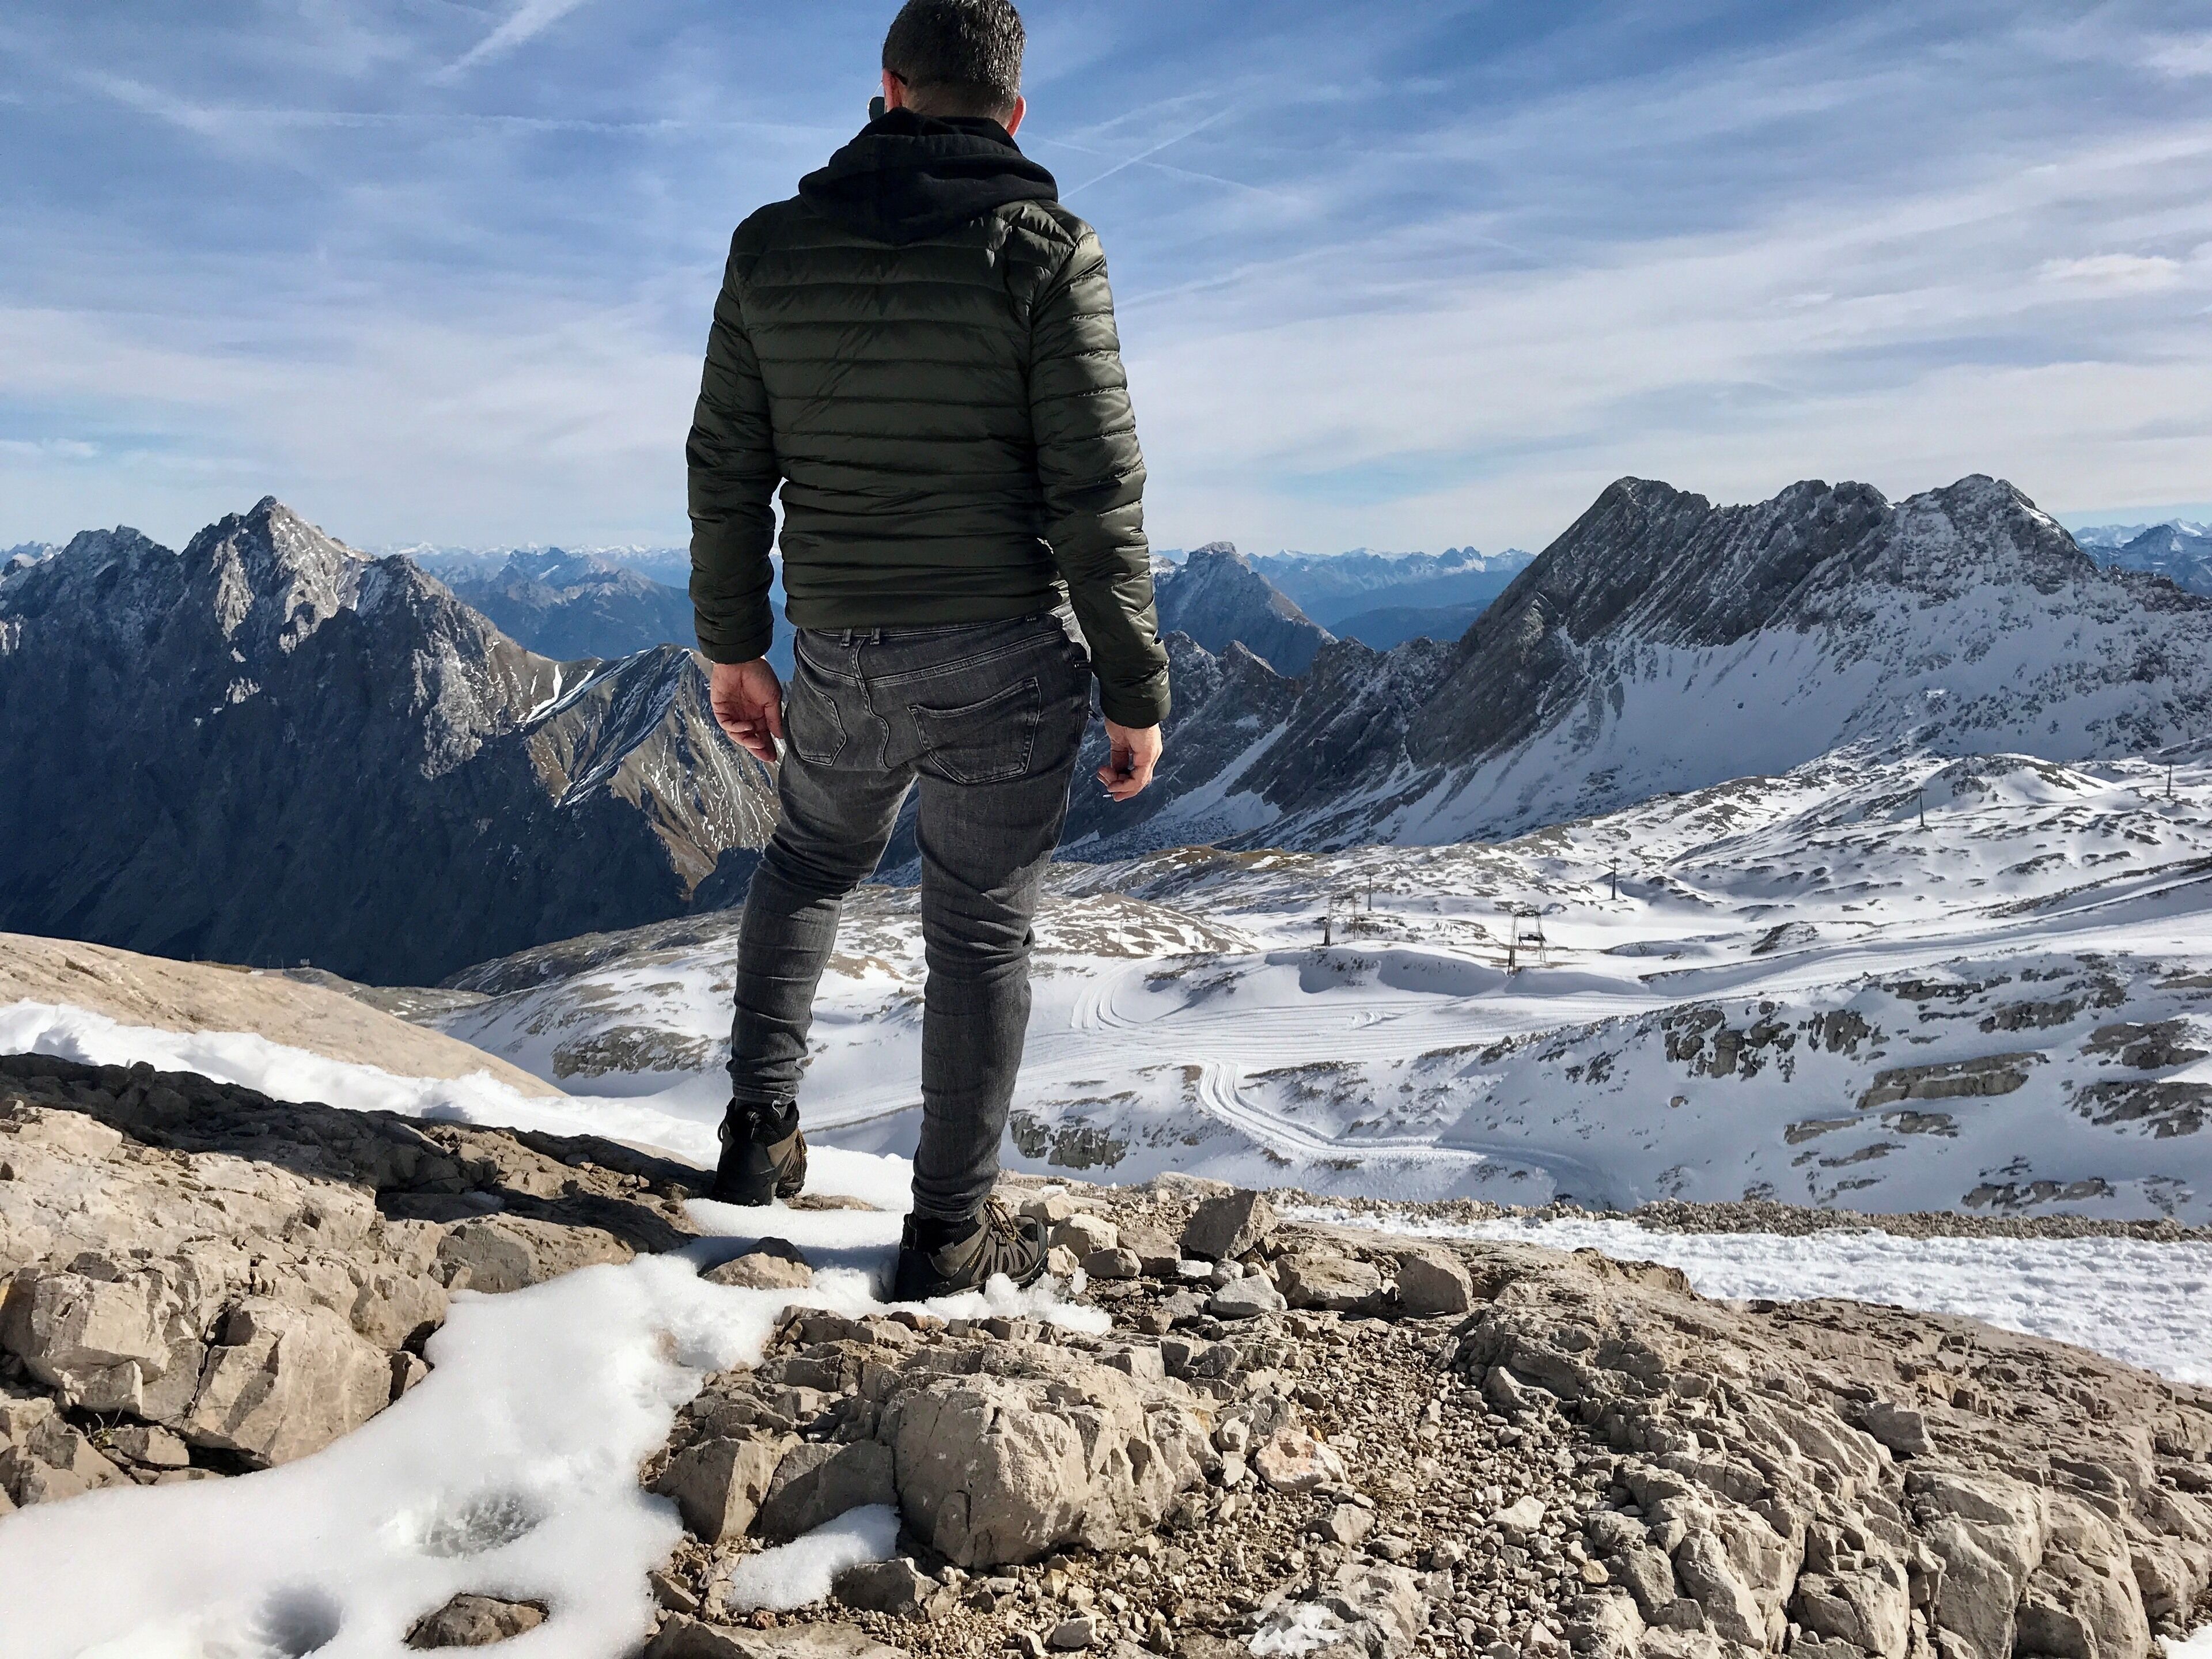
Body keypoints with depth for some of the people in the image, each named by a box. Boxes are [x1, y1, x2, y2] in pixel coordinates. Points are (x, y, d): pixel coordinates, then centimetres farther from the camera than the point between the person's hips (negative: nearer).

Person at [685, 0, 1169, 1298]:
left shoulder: (775, 246, 4)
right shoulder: (1046, 249, -7)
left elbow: (727, 468, 6)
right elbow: (1097, 493, -11)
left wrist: (732, 643, 16)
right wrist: (1137, 690, -5)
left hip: (839, 656, 4)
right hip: (1005, 656, -3)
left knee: (810, 863, 29)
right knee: (982, 933, 8)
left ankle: (763, 1119, 27)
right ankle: (953, 1228, 19)